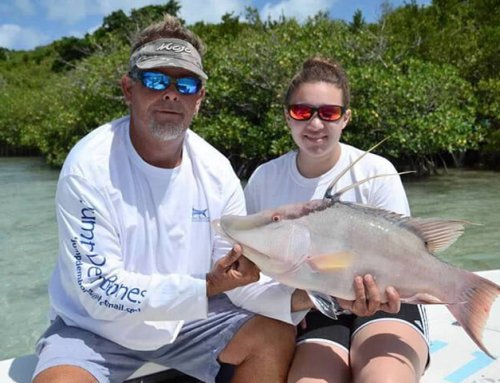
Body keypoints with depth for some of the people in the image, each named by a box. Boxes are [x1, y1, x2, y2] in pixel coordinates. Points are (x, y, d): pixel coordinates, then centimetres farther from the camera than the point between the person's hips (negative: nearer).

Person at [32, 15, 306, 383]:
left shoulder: (216, 171, -10)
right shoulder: (89, 168, -22)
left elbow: (240, 276, -8)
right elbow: (100, 291, -24)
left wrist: (294, 298, -27)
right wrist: (206, 288, -33)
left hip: (188, 319, 4)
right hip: (94, 328, -3)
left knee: (277, 335, -7)